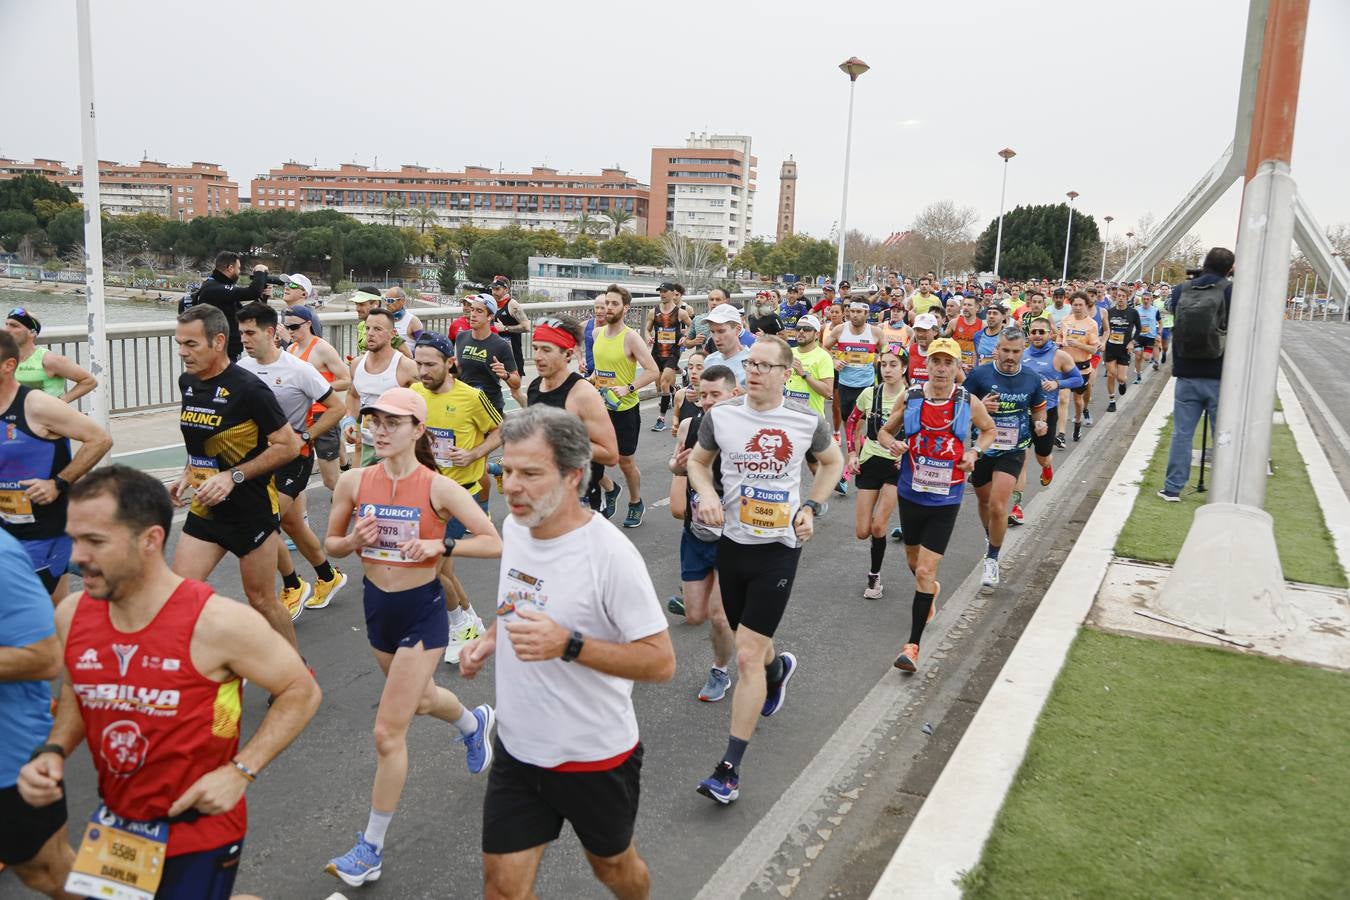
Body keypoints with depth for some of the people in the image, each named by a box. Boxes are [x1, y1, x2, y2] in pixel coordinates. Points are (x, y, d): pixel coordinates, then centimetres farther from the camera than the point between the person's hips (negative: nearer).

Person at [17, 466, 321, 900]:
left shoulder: (217, 622, -24)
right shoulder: (71, 615, -6)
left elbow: (302, 691, -13)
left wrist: (240, 771, -20)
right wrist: (53, 751, -5)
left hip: (199, 837, -6)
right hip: (114, 830, 6)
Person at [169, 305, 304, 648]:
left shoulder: (248, 388, -18)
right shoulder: (187, 382, 5)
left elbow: (289, 446, -17)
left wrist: (233, 477, -22)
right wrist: (189, 474, 7)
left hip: (251, 508, -7)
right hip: (205, 508, 7)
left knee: (261, 600, 7)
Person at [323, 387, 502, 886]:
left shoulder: (438, 487, -17)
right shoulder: (354, 482, -6)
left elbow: (494, 543, -14)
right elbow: (331, 544, 7)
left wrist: (440, 546, -27)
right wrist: (354, 540, -15)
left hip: (422, 611, -6)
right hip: (377, 606, 6)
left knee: (388, 733, -5)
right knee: (419, 700, 28)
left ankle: (372, 847, 13)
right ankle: (475, 722, 63)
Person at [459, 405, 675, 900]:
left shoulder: (609, 553, -26)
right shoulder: (514, 527, -4)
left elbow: (661, 662, -24)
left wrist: (569, 646, -34)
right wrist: (490, 638, -2)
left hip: (595, 757, -5)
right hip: (517, 748, 5)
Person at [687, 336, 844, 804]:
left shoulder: (806, 421, -7)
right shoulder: (720, 415, -5)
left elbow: (832, 462, 13)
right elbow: (698, 461, 11)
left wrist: (811, 509, 1)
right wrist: (708, 496, -8)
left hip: (779, 547, -3)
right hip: (732, 543, 3)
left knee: (747, 656, -9)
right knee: (752, 643, 20)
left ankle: (729, 768, 0)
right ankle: (778, 669, 59)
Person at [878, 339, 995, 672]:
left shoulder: (967, 402, -5)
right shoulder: (911, 397, -4)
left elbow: (989, 429, 14)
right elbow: (884, 431, 7)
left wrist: (975, 451, -6)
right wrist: (891, 443, -16)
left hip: (945, 500, -2)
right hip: (910, 494, 3)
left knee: (925, 571, -9)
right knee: (914, 560, 21)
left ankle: (913, 644, 0)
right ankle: (931, 590, 57)